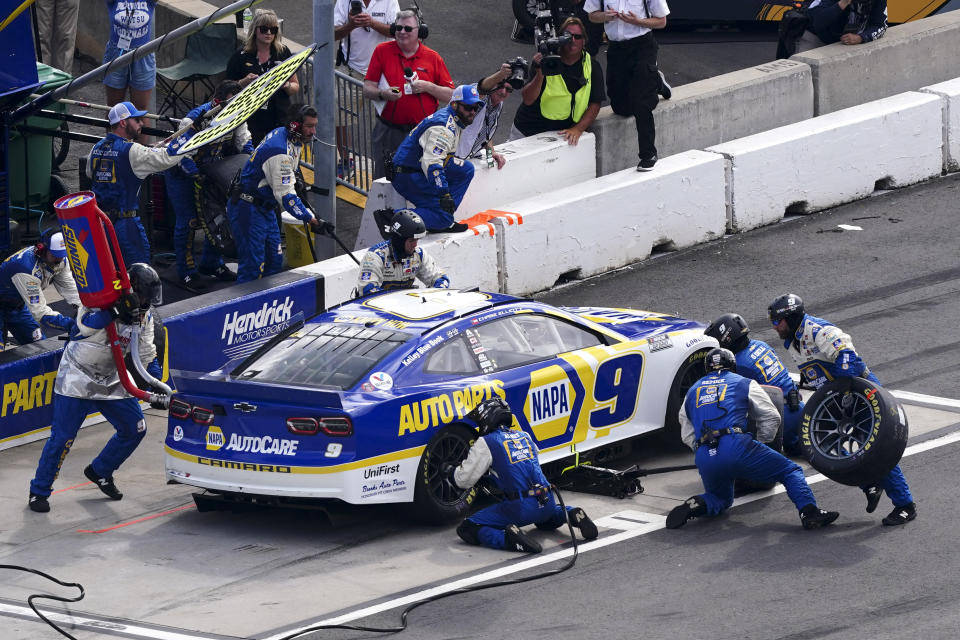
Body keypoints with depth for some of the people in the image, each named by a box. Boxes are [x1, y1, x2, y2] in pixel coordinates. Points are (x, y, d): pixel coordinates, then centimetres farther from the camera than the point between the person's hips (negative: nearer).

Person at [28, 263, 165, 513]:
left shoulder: (143, 315, 0)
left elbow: (147, 355, 8)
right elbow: (86, 325, -39)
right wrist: (116, 308, -47)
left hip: (111, 379, 7)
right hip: (78, 377, -7)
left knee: (135, 429, 6)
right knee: (63, 436, -8)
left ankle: (100, 472, 28)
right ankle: (39, 491, 7)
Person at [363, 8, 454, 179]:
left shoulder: (432, 57, 4)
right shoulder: (382, 51, 3)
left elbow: (450, 95, 5)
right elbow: (367, 89, 1)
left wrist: (427, 87, -12)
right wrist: (382, 94, -20)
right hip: (389, 131, 0)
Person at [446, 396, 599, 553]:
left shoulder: (485, 443, 0)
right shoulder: (524, 436, 19)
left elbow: (464, 480, 3)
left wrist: (449, 470, 26)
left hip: (521, 508, -6)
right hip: (548, 503, 6)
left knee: (467, 529, -2)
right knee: (544, 521, 42)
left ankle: (508, 538, -25)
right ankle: (571, 515, 10)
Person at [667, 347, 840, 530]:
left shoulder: (692, 391, 26)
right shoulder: (743, 384, 16)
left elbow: (687, 435, 28)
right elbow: (771, 418, 18)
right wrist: (759, 443, 33)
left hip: (704, 459, 4)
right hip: (736, 447, -4)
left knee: (721, 498, 30)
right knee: (791, 471, 5)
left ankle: (697, 504, -3)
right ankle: (809, 512, -19)